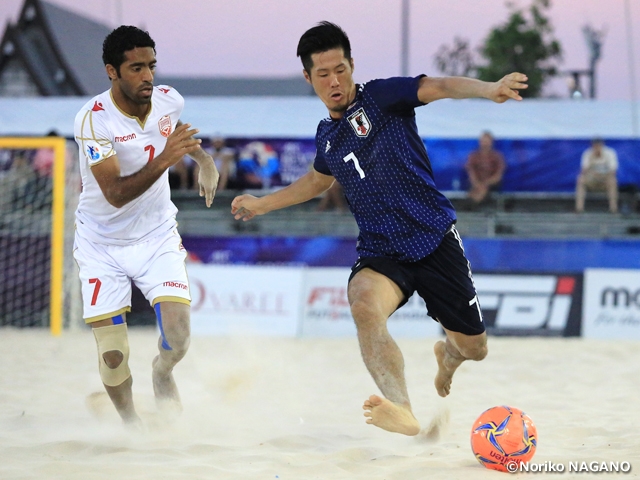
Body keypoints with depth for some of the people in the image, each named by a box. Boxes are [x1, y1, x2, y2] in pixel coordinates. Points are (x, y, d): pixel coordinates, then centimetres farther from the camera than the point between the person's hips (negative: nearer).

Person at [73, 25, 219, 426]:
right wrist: (165, 159, -42)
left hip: (157, 235, 3)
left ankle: (163, 373, 20)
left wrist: (204, 159, 5)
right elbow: (116, 194, -31)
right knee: (113, 357, -5)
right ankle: (130, 421, 25)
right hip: (102, 246, -3)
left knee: (177, 334, -16)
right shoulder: (93, 120, -24)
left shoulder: (169, 100, -9)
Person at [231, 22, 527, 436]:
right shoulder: (327, 135, 13)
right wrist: (262, 204, 38)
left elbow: (438, 87, -22)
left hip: (435, 239, -3)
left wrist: (488, 89, -42)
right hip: (381, 252, 3)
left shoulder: (380, 96, -4)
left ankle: (448, 356, 48)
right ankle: (402, 411, -55)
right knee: (365, 305, -33)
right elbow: (319, 180, 36)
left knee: (473, 348, 5)